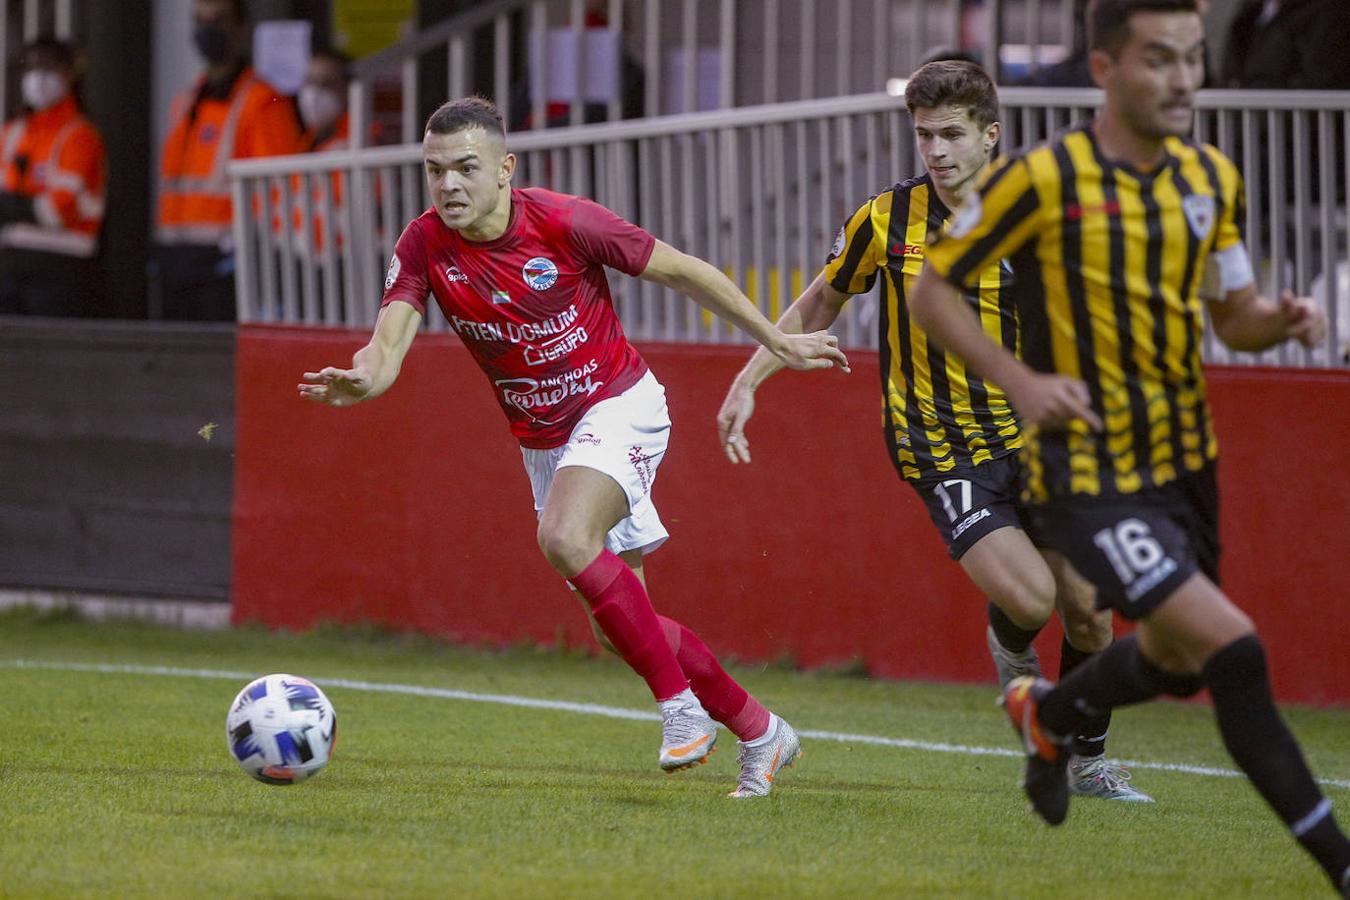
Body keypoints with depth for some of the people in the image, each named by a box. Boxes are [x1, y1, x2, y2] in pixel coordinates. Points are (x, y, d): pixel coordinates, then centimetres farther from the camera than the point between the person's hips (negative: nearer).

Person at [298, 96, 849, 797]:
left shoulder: (564, 223, -21)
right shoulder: (424, 246, -12)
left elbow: (682, 271, -9)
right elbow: (387, 346, -22)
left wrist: (777, 342, -3)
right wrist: (360, 380, -47)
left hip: (618, 405, -5)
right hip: (542, 440, 5)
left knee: (565, 538, -32)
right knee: (620, 625, 6)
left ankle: (679, 701, -19)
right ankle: (758, 731, 23)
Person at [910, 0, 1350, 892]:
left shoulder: (1213, 179, 5)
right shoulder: (1043, 180, -14)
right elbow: (932, 291, -6)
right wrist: (1020, 380, -18)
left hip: (1184, 459, 7)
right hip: (1087, 473, -7)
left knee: (1176, 660, 22)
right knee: (1231, 646, -18)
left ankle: (1048, 713, 54)